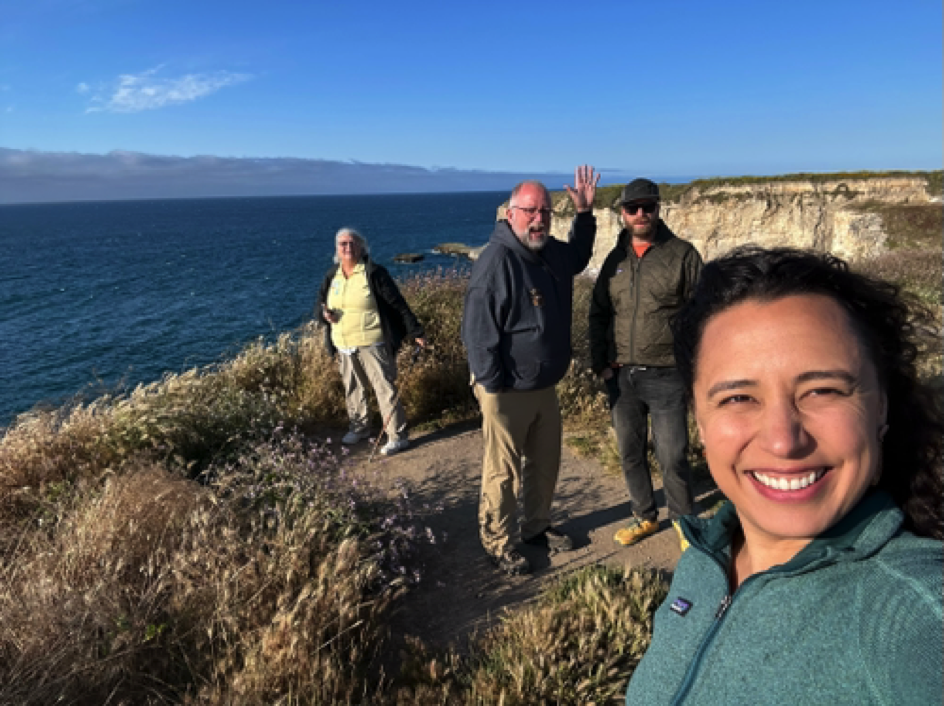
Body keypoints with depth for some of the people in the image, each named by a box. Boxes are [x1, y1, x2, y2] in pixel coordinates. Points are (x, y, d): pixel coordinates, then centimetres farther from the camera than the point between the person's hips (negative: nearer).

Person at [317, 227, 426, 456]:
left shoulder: (373, 272, -8)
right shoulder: (332, 275, 9)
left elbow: (397, 304, -8)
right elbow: (321, 298, 24)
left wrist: (415, 331, -10)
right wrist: (324, 311, -1)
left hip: (372, 344, -6)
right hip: (344, 345, 6)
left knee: (384, 387, -4)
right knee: (352, 388, 17)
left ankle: (397, 436, 3)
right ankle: (359, 427, 36)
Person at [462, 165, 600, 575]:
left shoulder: (552, 252, 5)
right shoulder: (496, 261, -21)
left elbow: (578, 258, 30)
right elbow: (477, 331, -22)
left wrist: (584, 213, 17)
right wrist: (493, 386, -19)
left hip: (545, 387, 9)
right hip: (507, 393, -8)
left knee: (546, 463, 20)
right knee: (503, 472, 4)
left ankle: (537, 526, 40)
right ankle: (496, 544, 23)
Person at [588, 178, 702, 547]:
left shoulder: (682, 254, -2)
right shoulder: (615, 260, 10)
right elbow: (598, 315, 14)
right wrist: (600, 363, 5)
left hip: (667, 376, -4)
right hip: (621, 376, 4)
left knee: (672, 456, 0)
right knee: (630, 453, 14)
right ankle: (644, 517, 34)